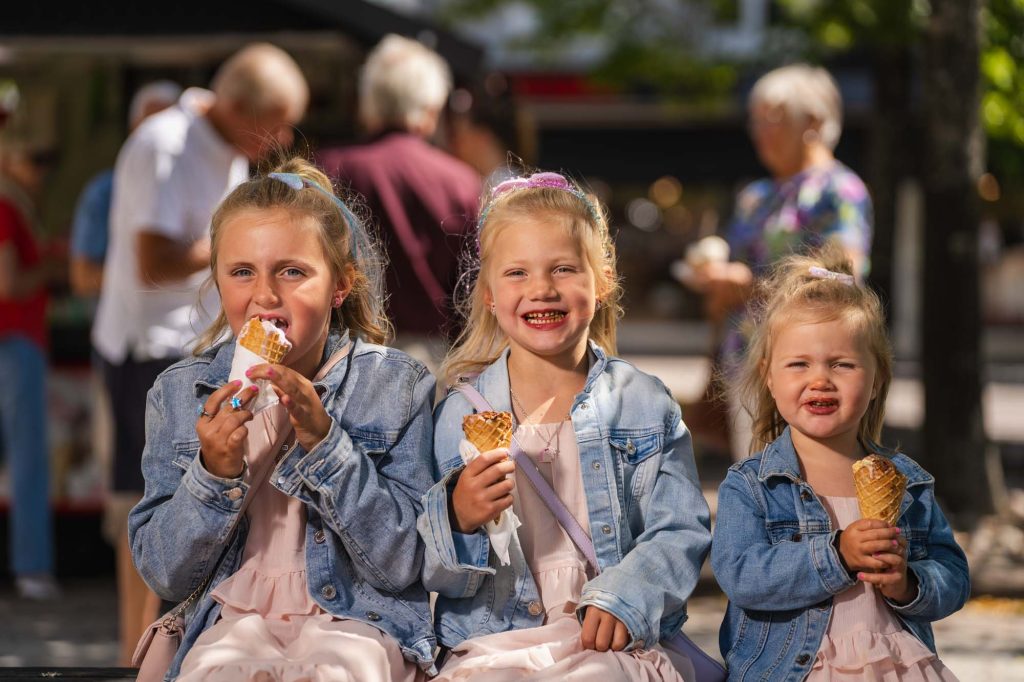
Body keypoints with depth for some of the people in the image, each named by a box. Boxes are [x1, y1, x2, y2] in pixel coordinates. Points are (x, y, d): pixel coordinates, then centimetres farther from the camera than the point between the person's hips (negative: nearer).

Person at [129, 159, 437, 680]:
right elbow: (164, 577, 5)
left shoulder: (394, 386, 0)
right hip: (234, 615, 1)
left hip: (358, 617, -1)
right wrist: (213, 474, -13)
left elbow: (401, 565, -7)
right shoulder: (179, 395, 5)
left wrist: (324, 442, -17)